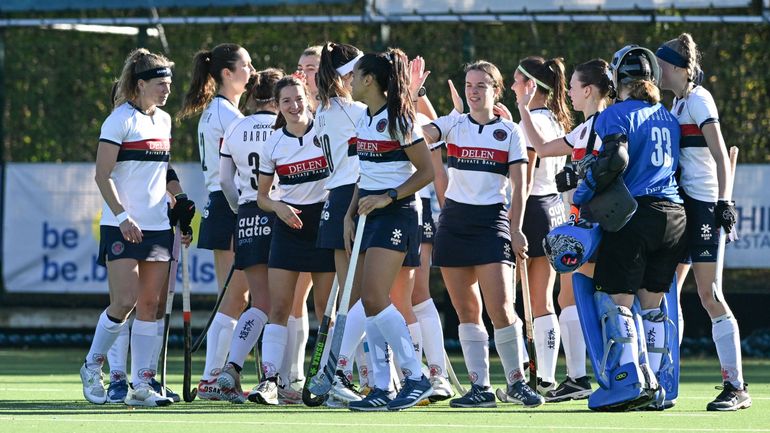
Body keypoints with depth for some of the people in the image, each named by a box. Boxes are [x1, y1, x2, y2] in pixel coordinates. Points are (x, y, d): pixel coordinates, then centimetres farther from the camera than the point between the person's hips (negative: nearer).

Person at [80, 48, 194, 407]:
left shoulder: (164, 120, 14)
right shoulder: (121, 120, -8)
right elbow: (103, 175, -12)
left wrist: (178, 207, 18)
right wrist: (122, 216, -21)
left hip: (158, 226, 7)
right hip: (122, 226, -7)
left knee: (150, 305, 2)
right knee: (125, 302, -12)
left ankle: (141, 386, 3)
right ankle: (92, 368, 8)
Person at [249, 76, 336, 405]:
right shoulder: (272, 145, 3)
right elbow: (262, 196, 8)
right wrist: (279, 207, -9)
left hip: (325, 221, -1)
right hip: (288, 226, 1)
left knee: (326, 309, 2)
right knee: (278, 307, -8)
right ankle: (270, 378, -13)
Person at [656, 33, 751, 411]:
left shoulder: (698, 98, -9)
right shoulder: (679, 102, 18)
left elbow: (720, 154, -16)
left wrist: (724, 201, -22)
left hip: (703, 205, -9)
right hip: (681, 204, 9)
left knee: (709, 296, -11)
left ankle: (737, 387, -9)